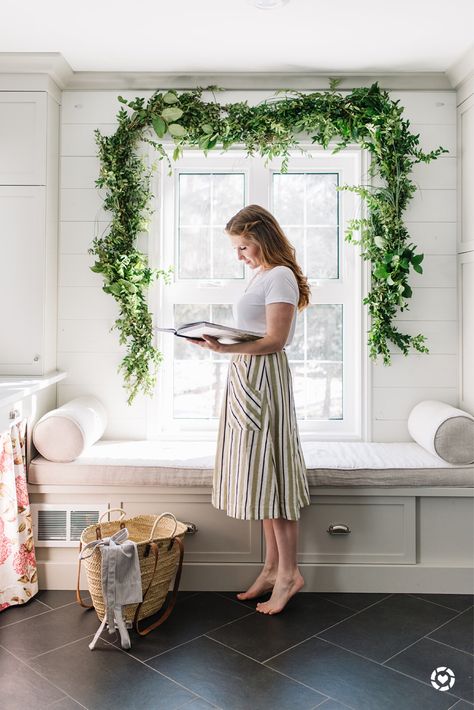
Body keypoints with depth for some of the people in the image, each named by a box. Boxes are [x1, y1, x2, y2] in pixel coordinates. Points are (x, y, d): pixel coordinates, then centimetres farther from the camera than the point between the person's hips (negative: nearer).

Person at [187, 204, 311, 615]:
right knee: (260, 475, 11)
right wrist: (221, 341, 9)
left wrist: (227, 348, -26)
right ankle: (273, 568, 20)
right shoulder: (263, 276, 19)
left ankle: (289, 573, 8)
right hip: (247, 379, 10)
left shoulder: (280, 277, -10)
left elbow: (275, 340, -18)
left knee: (270, 473, -5)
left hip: (264, 379, -10)